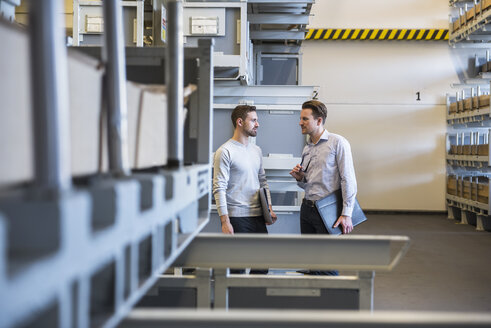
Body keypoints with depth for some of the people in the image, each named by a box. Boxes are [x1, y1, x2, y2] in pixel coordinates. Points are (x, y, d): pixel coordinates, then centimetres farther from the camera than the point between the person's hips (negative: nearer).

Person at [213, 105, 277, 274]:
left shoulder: (256, 150, 14)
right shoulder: (225, 151, -9)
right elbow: (219, 189, -13)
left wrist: (269, 207, 11)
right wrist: (225, 221, -18)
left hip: (258, 216, 7)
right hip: (236, 217, -7)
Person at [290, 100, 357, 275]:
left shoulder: (337, 143, -8)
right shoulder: (306, 148, 14)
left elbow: (348, 180, -13)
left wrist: (346, 214, -18)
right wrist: (299, 178, 1)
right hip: (307, 208, 7)